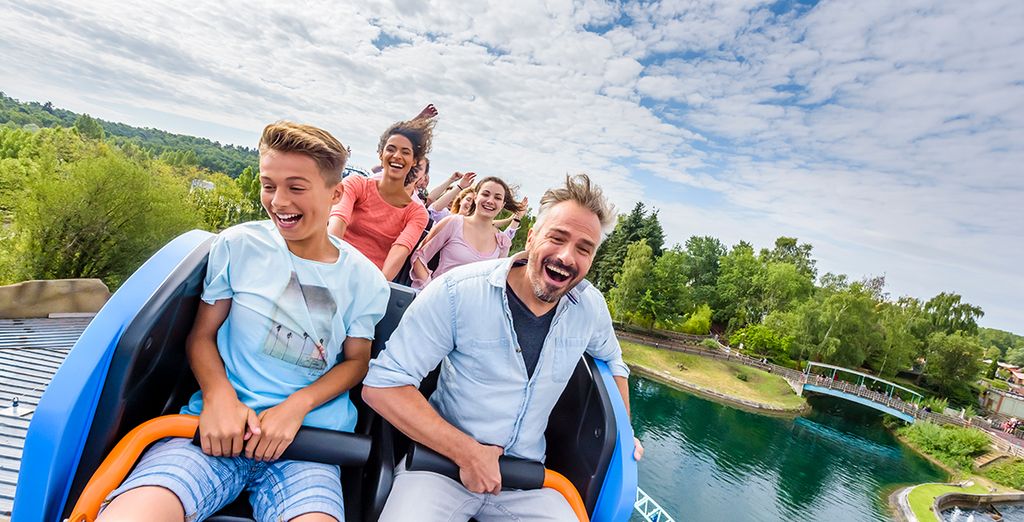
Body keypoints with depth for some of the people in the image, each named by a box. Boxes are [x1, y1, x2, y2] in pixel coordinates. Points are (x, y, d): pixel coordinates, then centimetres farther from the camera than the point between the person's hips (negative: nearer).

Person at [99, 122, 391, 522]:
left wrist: (296, 406, -8)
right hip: (220, 425, 0)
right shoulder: (238, 245, 2)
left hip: (307, 436, 0)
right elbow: (202, 335, 7)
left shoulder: (364, 279, 2)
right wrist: (219, 396, -12)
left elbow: (356, 360, 9)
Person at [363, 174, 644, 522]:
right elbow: (382, 385, -18)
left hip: (527, 477, 5)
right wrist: (466, 452, -21)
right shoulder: (458, 291, -18)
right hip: (443, 457, -4)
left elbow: (612, 360, 21)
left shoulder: (592, 307, -3)